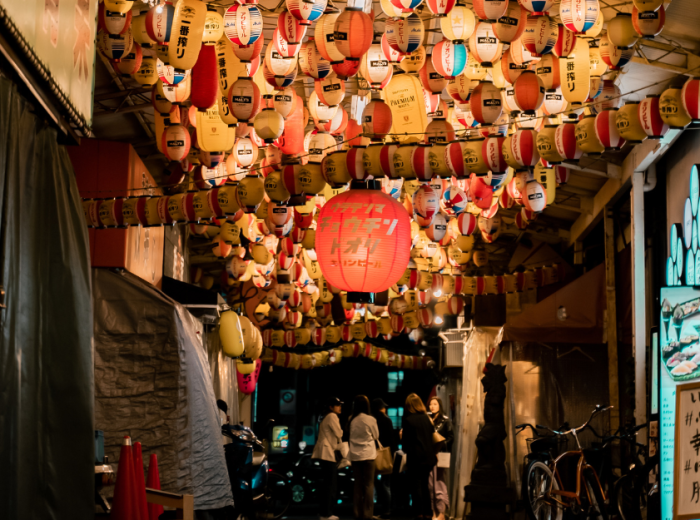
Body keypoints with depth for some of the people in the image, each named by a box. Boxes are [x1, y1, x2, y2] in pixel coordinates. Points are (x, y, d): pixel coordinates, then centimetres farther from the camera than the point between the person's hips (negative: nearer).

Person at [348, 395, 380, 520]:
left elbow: (349, 437, 7)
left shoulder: (352, 420, -1)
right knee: (368, 485, 1)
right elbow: (376, 436, 4)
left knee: (358, 485, 10)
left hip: (355, 455, 4)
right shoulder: (370, 419, -9)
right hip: (368, 454, -4)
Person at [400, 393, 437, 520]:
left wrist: (402, 435, 11)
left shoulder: (408, 420, -11)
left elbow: (405, 442, -10)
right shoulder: (427, 418, 5)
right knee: (424, 485, 15)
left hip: (415, 457, -5)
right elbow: (431, 436, 9)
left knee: (415, 486, 1)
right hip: (429, 457, 6)